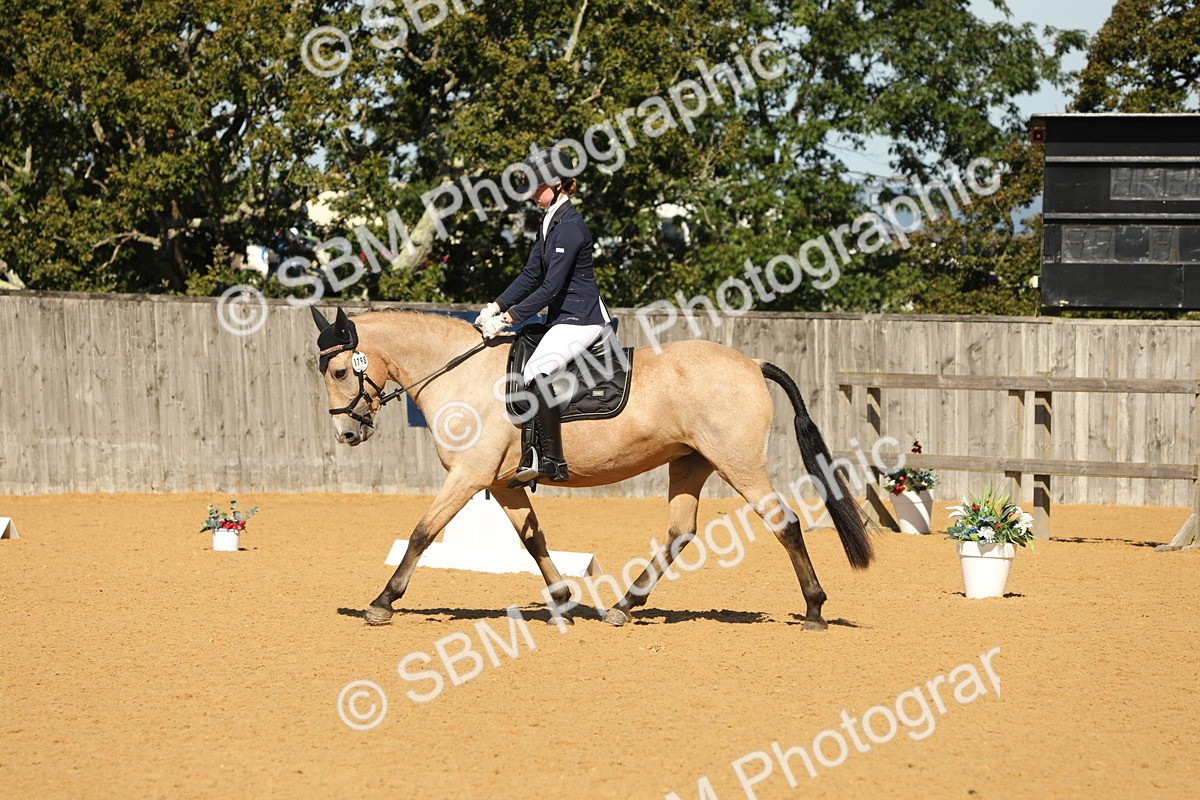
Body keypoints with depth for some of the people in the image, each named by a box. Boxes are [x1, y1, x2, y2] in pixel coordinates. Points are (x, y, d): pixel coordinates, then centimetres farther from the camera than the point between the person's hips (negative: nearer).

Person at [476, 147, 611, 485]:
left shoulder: (569, 225, -17)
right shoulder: (550, 222, 14)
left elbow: (551, 287, -21)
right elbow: (531, 276, 17)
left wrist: (508, 318, -20)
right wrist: (495, 308, 8)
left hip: (580, 319, -11)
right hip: (562, 318, 11)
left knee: (536, 373, -27)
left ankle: (552, 460, -26)